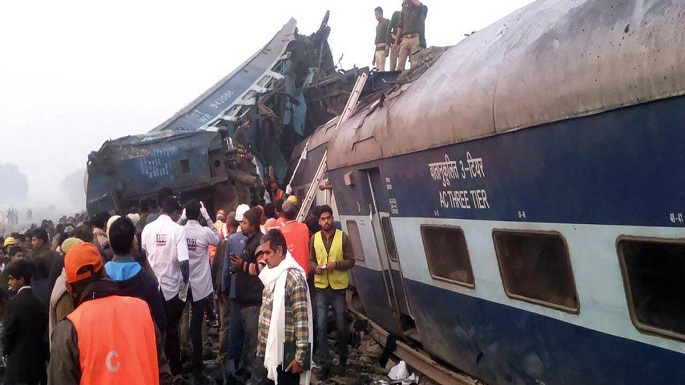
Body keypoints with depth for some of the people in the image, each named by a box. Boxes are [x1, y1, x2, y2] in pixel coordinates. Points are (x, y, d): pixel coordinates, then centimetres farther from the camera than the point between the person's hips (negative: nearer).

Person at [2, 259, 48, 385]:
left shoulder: (14, 302, -15)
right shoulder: (38, 302, 4)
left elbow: (8, 333, -11)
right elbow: (43, 330, 8)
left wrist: (6, 351, 7)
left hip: (19, 363, -6)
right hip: (38, 361, 7)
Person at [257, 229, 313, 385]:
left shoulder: (293, 278, -18)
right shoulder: (272, 275, 10)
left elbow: (302, 320, -20)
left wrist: (300, 356, -20)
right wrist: (262, 345, 18)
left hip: (285, 354, -8)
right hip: (270, 351, 8)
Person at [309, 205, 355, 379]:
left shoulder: (343, 237, -4)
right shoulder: (314, 238, 3)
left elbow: (351, 261, -3)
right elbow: (310, 260, 8)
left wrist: (337, 264, -20)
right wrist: (315, 267, -13)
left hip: (339, 287, -1)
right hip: (321, 287, 1)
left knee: (341, 326, 11)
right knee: (321, 327, 0)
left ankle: (343, 359, 31)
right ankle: (325, 364, 10)